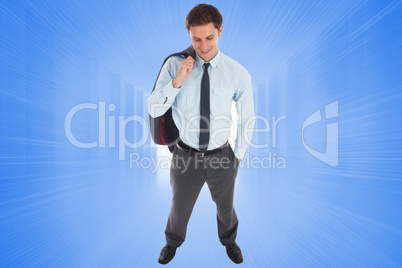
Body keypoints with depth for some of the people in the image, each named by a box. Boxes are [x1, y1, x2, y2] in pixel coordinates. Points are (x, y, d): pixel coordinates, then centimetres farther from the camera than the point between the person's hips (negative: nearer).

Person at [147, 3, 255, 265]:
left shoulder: (238, 73, -11)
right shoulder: (175, 65, -10)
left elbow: (247, 118, -1)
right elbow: (153, 109, -12)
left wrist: (239, 155, 5)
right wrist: (177, 82, -27)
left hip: (222, 156, 1)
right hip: (186, 155, 0)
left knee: (226, 206, 27)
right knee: (180, 208, 24)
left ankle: (229, 240, 65)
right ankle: (173, 242, 62)